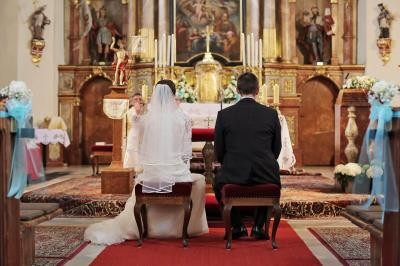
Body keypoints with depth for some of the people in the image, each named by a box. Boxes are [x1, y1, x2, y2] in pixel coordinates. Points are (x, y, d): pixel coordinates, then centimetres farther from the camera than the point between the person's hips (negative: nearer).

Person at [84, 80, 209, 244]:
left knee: (139, 181, 38)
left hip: (151, 174, 2)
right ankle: (192, 227, 35)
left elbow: (143, 150, 9)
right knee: (199, 181, 31)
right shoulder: (183, 118, -5)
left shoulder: (146, 119, -1)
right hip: (178, 175, -2)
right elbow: (187, 152, -1)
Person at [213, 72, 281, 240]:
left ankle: (238, 226, 25)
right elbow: (276, 150, 7)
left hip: (234, 175, -1)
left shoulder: (224, 114, -3)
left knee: (218, 182, 33)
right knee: (273, 182, 36)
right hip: (265, 175, 1)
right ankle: (258, 227, 23)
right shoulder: (271, 114, -1)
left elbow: (219, 152, 3)